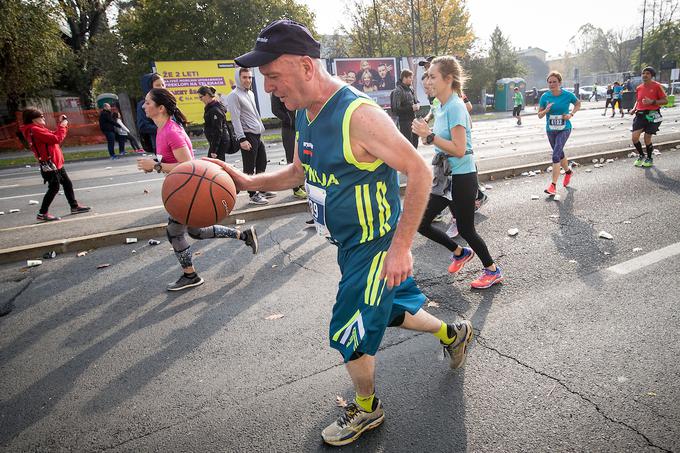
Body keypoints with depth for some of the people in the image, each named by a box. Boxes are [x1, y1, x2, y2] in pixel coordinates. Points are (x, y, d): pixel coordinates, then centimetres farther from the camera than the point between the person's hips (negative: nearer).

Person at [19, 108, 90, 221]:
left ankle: (74, 206, 27)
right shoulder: (34, 130, -17)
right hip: (49, 164, -10)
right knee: (54, 188, -7)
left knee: (67, 183, 16)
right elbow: (56, 139, -24)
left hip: (56, 163, 10)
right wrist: (62, 126, -11)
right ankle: (42, 213, -1)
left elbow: (54, 135, 20)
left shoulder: (38, 129, 14)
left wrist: (62, 124, 8)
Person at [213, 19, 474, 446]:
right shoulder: (306, 114, 2)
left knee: (349, 337, 5)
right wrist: (247, 181, 0)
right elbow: (298, 173, 16)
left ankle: (367, 410, 35)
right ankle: (454, 333, 52)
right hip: (350, 245, 9)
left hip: (376, 248, -8)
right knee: (390, 311, 25)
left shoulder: (359, 114, -27)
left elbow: (419, 172, -24)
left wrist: (400, 247, -26)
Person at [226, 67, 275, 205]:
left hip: (258, 134, 9)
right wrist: (242, 139, -21)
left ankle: (262, 190, 27)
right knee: (249, 168, -2)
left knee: (262, 164, 15)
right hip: (248, 135, -9)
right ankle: (253, 195, 5)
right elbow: (235, 119, -15)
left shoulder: (250, 93, 18)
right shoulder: (234, 95, -8)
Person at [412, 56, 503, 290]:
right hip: (444, 176, 9)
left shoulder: (455, 107, -18)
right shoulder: (441, 108, 8)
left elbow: (459, 150, -24)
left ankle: (492, 271, 29)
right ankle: (460, 253, 31)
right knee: (421, 223, 8)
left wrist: (429, 135, -24)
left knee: (465, 229, 5)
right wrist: (426, 133, 7)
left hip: (461, 178, -9)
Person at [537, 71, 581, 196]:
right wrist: (546, 110, -21)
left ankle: (553, 185, -15)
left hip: (564, 129, -4)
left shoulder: (568, 95, -9)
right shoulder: (545, 96, -5)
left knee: (556, 155, -18)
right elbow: (539, 115, 0)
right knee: (560, 154, 19)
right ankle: (568, 172, 49)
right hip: (550, 130, 4)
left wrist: (571, 114, -6)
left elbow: (578, 104, 11)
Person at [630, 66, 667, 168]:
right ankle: (641, 155, 17)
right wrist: (634, 109, 6)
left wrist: (652, 102, -21)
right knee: (634, 137, -8)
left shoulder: (657, 86, -6)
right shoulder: (639, 88, 9)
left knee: (647, 138, -1)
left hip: (652, 115, -4)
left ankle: (649, 158, 22)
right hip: (640, 115, 4)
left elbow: (665, 100, -6)